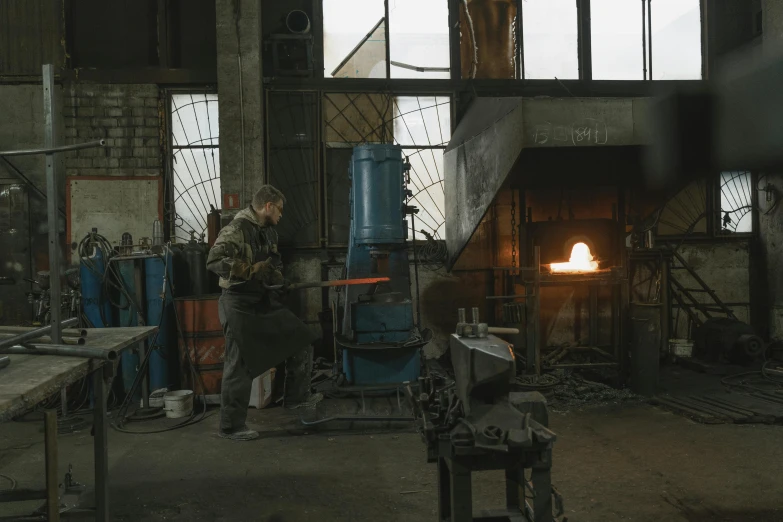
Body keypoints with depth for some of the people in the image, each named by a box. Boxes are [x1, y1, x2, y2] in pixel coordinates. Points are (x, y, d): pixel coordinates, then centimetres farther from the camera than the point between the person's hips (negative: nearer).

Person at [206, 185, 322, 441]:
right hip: (240, 306, -9)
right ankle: (231, 425, 10)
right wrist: (251, 269, -25)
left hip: (265, 301, 9)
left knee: (301, 338, 12)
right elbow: (214, 261, -28)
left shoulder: (270, 232, 11)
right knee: (240, 365, -3)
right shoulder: (237, 229, -18)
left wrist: (279, 280, 7)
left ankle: (296, 395, 26)